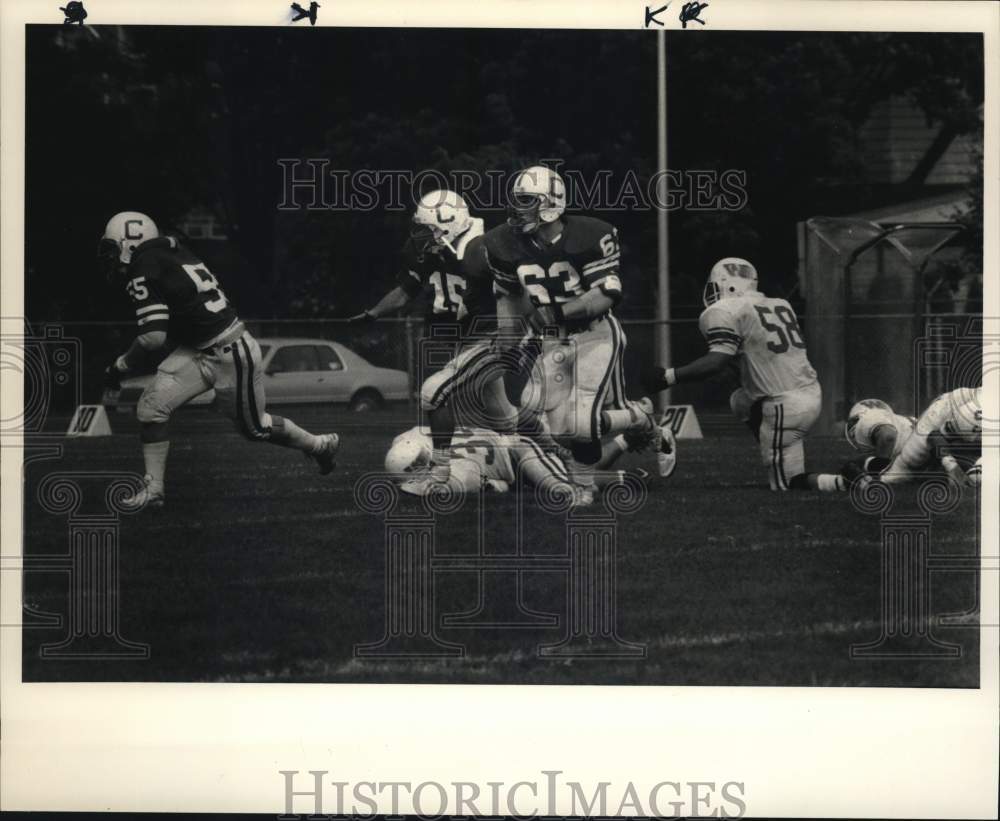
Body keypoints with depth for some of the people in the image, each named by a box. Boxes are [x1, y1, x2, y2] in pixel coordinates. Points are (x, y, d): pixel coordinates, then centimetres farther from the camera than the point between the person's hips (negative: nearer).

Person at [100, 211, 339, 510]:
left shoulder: (143, 272, -21)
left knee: (255, 427, 13)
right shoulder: (171, 256, 5)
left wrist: (120, 367, -12)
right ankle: (153, 487, 4)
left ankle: (321, 445, 35)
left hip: (232, 355, -9)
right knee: (150, 405, -2)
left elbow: (153, 338, -25)